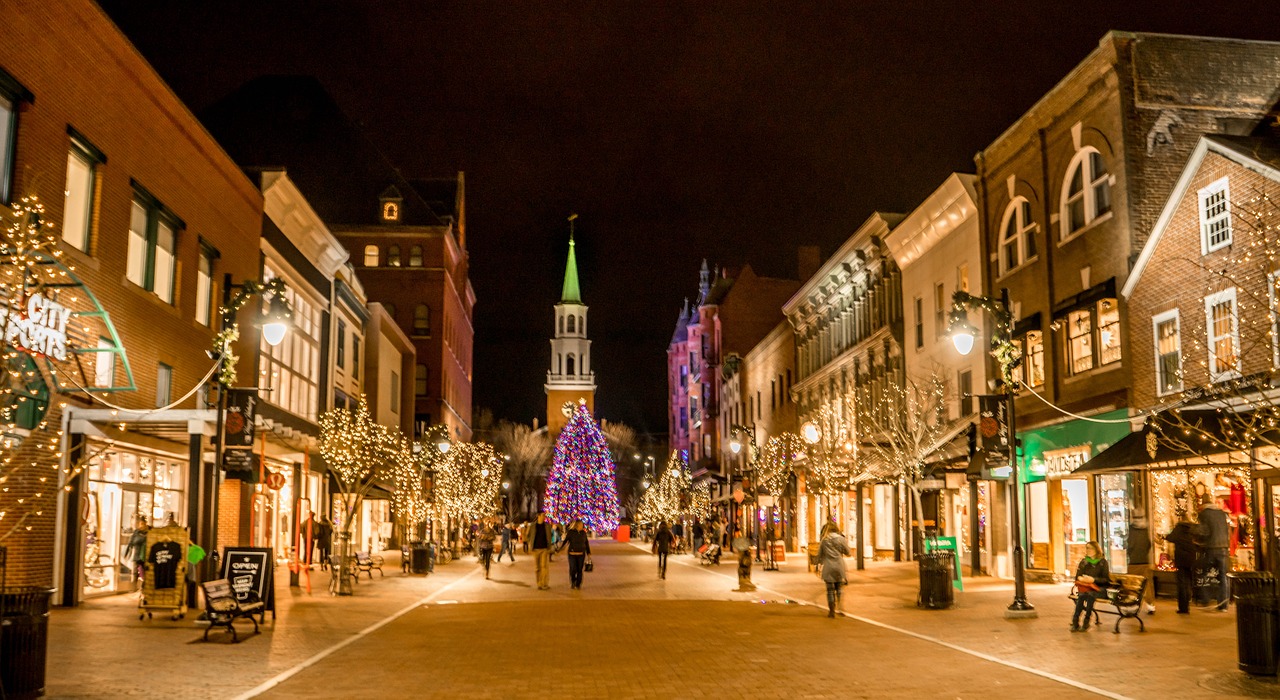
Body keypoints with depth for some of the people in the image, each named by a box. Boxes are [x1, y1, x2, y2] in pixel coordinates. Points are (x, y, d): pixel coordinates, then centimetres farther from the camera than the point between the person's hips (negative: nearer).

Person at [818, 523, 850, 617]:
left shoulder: (824, 540, 1)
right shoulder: (841, 539, -3)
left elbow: (820, 553, 8)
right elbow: (847, 552, 5)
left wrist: (820, 562, 25)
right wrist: (846, 541, 17)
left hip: (828, 567, 0)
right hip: (839, 566, 0)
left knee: (830, 590, 4)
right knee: (839, 589, 15)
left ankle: (831, 611, 3)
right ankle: (841, 608, 12)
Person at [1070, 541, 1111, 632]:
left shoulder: (1103, 562, 6)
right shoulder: (1083, 562, 16)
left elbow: (1106, 579, -1)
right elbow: (1077, 576, 13)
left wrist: (1094, 579, -17)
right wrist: (1081, 578, -11)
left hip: (1098, 588, -3)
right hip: (1084, 586, 3)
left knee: (1089, 593, -37)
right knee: (1082, 594, -33)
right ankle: (1075, 621, -37)